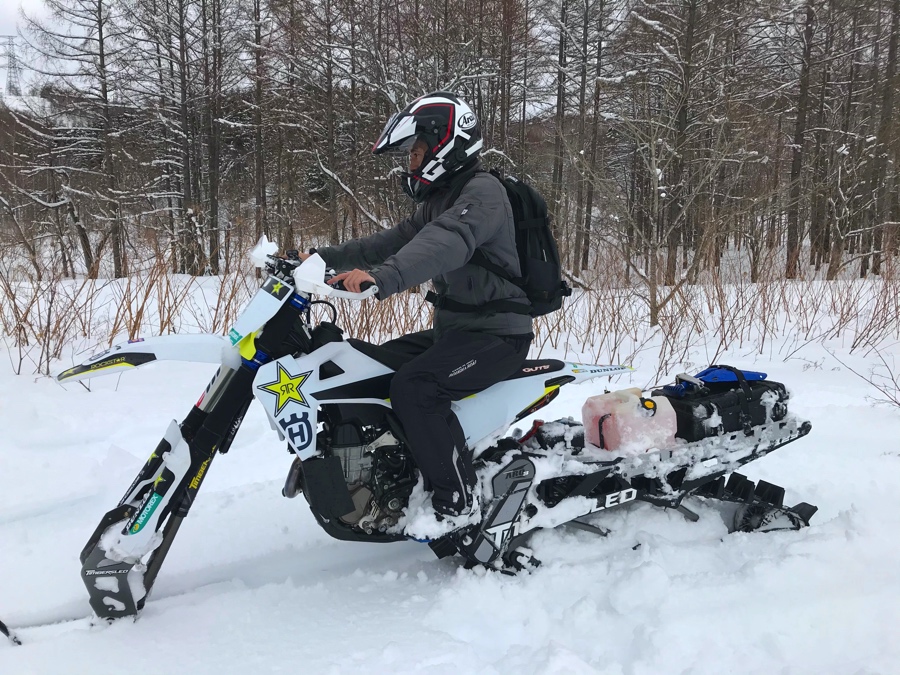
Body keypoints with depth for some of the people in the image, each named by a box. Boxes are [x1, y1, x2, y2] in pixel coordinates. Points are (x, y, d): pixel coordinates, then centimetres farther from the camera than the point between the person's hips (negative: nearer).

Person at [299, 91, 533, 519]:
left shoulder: (482, 193, -16)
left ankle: (457, 508, -19)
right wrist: (325, 258, 7)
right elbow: (395, 241, 16)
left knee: (414, 387, -29)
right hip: (455, 329, 10)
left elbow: (445, 243, -35)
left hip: (497, 334, -10)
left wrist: (384, 278, -51)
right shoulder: (441, 199, 17)